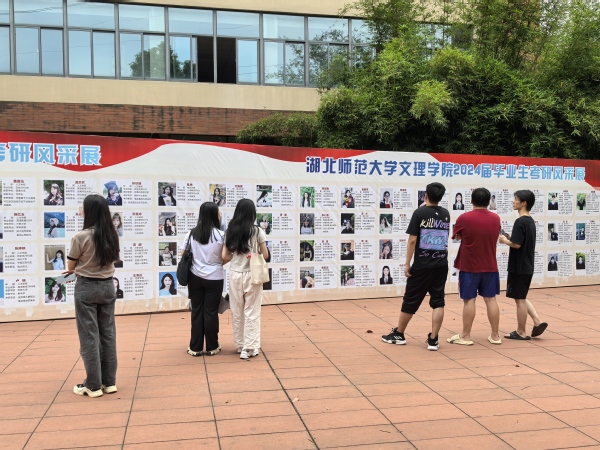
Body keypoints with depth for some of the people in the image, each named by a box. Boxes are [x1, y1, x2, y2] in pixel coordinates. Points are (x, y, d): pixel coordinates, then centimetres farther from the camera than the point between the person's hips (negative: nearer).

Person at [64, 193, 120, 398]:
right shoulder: (112, 236, 1)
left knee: (89, 336, 3)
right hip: (108, 286, 5)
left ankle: (93, 385, 10)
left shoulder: (81, 237, -15)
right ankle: (109, 381, 18)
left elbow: (70, 266, -3)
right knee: (108, 334, 11)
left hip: (86, 288, -5)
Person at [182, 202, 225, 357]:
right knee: (211, 312, 6)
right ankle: (212, 347, 16)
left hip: (195, 277, 3)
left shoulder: (192, 234, 0)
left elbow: (183, 255, 2)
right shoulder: (220, 235, -10)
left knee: (196, 311, 10)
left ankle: (195, 348, 15)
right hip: (214, 278, -3)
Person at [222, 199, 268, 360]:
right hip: (252, 275, -3)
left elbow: (225, 257, -1)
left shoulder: (230, 232, 1)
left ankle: (240, 345, 25)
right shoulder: (257, 231, -7)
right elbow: (265, 255, -3)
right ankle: (249, 348, 8)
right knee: (252, 312, 5)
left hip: (235, 275, 3)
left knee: (237, 312, 14)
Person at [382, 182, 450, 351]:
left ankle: (398, 334, 21)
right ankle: (433, 339, 3)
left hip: (422, 265, -4)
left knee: (410, 300, 7)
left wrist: (407, 264, -7)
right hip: (441, 265, 4)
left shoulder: (420, 213, -7)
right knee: (438, 301, 6)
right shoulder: (446, 214, 7)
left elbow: (412, 240, -11)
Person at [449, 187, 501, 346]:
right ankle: (495, 335, 15)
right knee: (491, 299, 9)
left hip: (469, 267, -3)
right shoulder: (496, 218, 1)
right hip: (490, 266, 4)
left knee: (469, 300, 1)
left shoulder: (464, 219, -12)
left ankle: (465, 336, 7)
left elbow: (457, 237, 4)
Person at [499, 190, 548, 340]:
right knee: (521, 298, 20)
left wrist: (505, 240, -6)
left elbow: (516, 244, -23)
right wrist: (511, 238, 11)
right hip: (527, 266, 9)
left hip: (519, 267, -9)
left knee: (519, 299, 0)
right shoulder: (530, 221, 11)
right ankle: (537, 322, 12)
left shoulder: (520, 222, -17)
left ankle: (521, 332, 9)